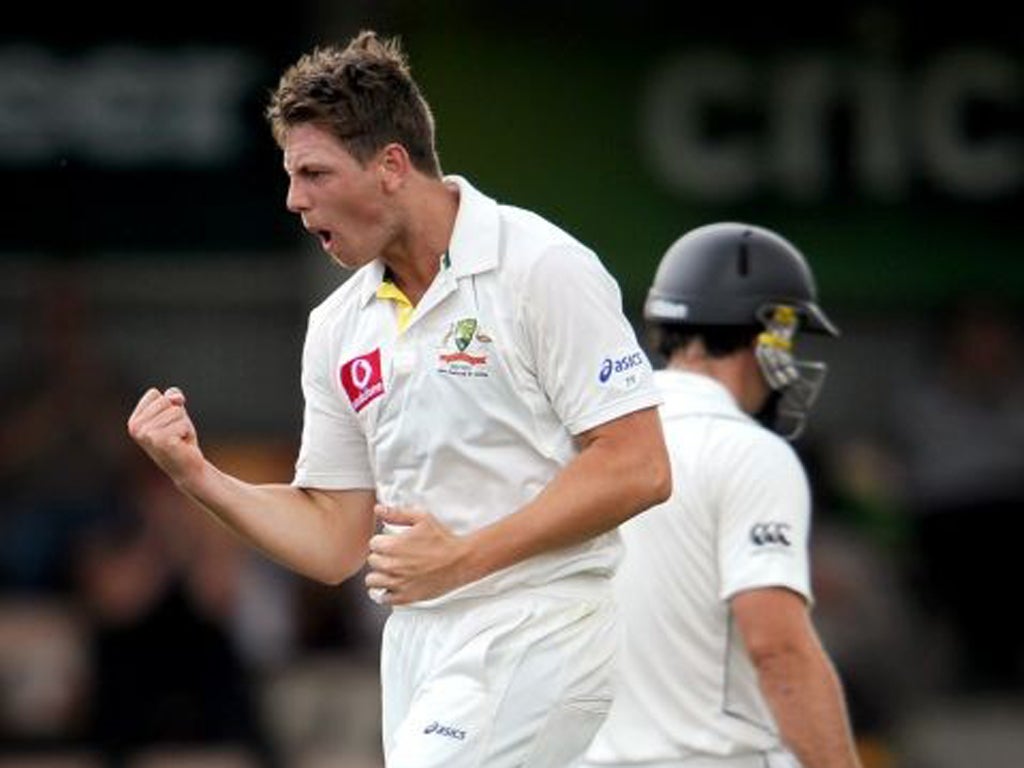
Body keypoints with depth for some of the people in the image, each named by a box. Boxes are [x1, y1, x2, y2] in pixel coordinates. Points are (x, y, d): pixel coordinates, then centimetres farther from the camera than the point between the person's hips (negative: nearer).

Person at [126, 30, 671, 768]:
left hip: (534, 632, -7)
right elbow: (336, 543, 16)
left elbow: (638, 468, -13)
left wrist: (463, 557, -17)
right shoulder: (338, 328, 13)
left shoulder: (543, 269, -8)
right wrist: (199, 477, 0)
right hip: (417, 645, 7)